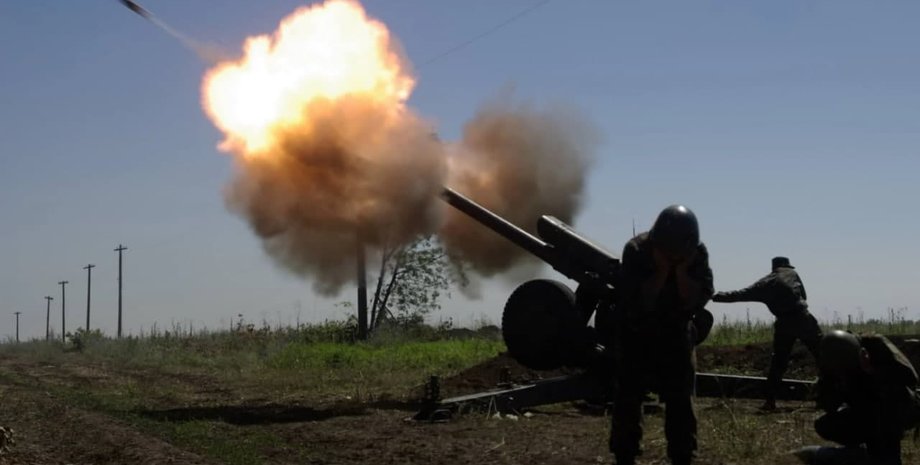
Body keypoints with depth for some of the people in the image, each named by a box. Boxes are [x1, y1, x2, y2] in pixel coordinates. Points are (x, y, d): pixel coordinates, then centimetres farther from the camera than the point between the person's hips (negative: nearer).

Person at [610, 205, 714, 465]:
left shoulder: (697, 254, -16)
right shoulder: (636, 251, -23)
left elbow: (698, 301, -21)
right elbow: (637, 304, -28)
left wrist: (681, 271, -31)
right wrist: (662, 272, -34)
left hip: (675, 336, 2)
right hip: (636, 336, -2)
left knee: (681, 402, 0)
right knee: (628, 401, 0)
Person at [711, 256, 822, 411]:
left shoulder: (763, 284, 9)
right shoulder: (792, 273, 8)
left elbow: (740, 295, 8)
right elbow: (804, 295, 13)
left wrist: (715, 296, 14)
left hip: (784, 324, 1)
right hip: (803, 320, -1)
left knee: (778, 362, 11)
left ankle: (770, 399, 4)